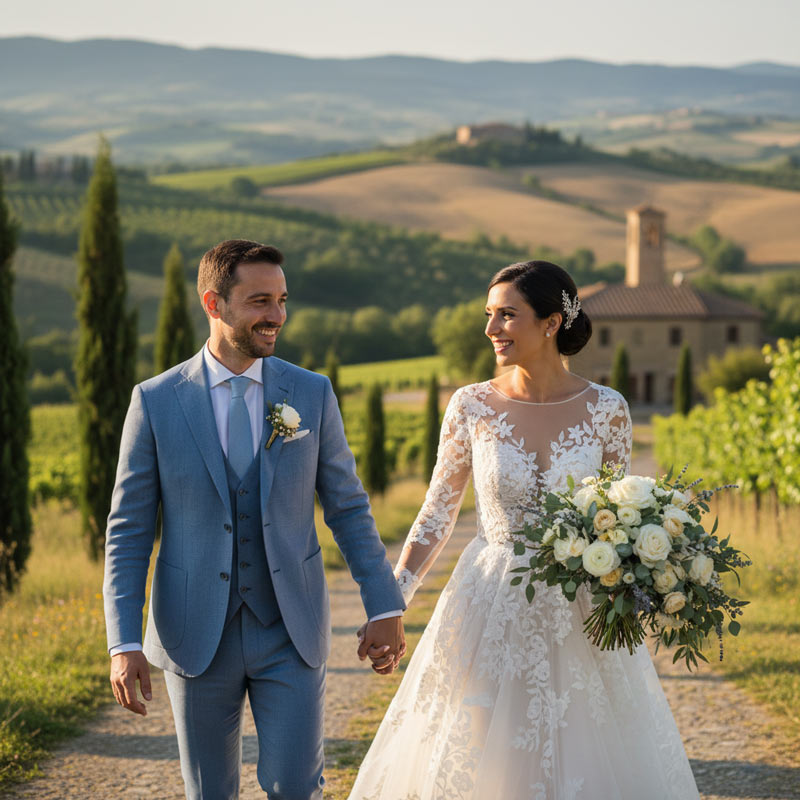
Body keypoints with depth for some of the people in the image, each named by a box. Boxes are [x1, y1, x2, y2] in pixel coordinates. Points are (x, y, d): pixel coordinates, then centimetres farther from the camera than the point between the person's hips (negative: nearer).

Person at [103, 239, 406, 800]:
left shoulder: (313, 394, 0)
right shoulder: (155, 402, -4)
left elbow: (349, 507, 6)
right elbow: (128, 531, -2)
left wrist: (385, 608, 0)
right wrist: (124, 644, -9)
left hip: (291, 632, 1)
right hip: (197, 636, 0)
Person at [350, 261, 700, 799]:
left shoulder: (606, 410, -4)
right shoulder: (472, 406, -3)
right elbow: (438, 514, 2)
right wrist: (393, 597, -8)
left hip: (579, 621, 0)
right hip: (491, 614, 0)